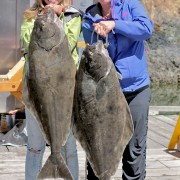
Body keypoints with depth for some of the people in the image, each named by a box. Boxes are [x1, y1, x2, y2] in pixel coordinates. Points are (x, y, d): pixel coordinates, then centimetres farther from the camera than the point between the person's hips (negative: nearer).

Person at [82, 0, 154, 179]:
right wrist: (100, 35, -22)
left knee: (135, 147, 5)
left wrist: (114, 25, -17)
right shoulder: (89, 19, 3)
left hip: (137, 87, 0)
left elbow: (147, 28, -13)